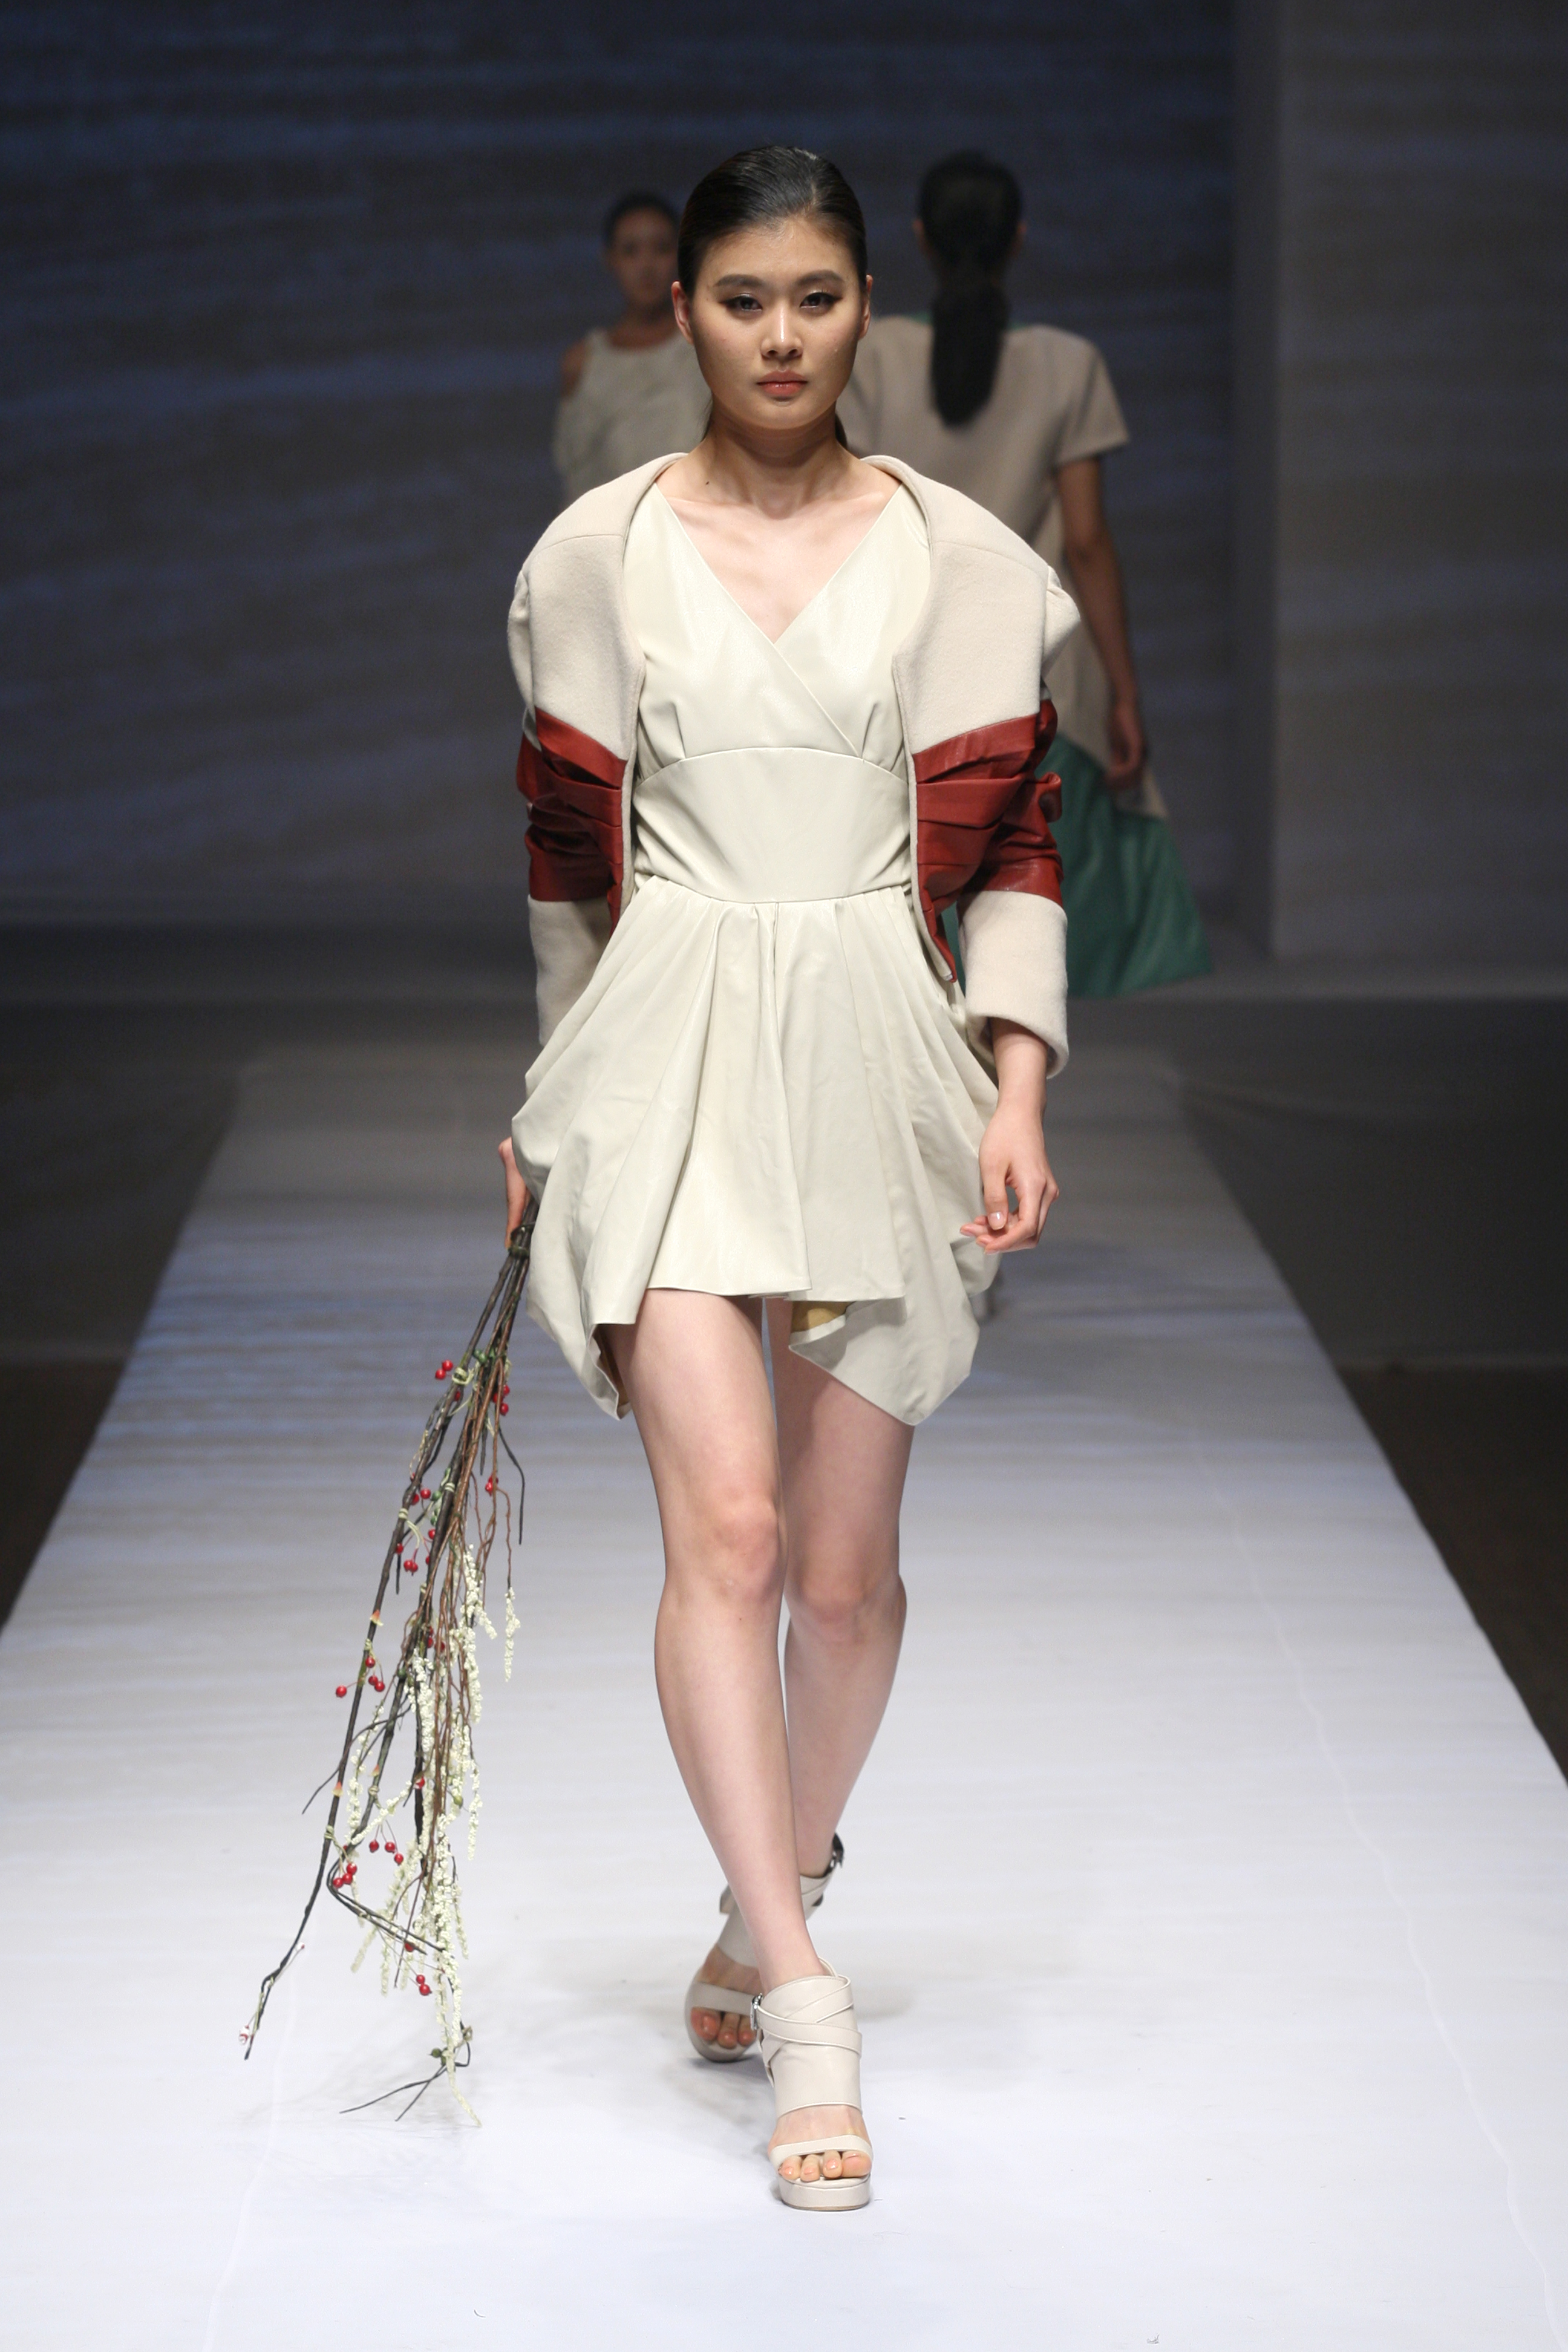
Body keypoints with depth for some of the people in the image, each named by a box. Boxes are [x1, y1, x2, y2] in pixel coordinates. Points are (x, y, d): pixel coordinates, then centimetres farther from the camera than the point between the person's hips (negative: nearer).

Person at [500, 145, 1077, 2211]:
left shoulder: (956, 557, 5)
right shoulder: (600, 554, 6)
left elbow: (1007, 849, 3)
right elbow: (568, 854, 13)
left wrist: (1016, 1094, -7)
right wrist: (555, 1098, 17)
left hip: (878, 1061, 1)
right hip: (668, 1052, -1)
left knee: (844, 1559, 6)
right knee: (725, 1524, -16)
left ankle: (765, 1909, 30)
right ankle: (806, 2003, -14)